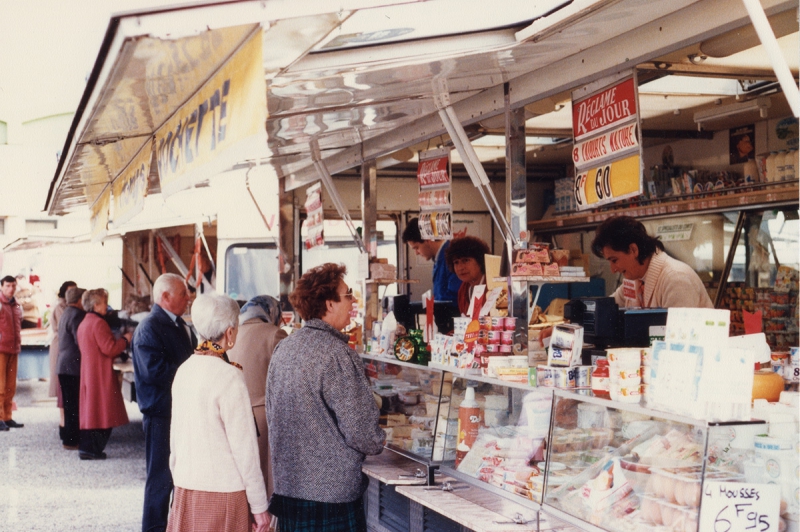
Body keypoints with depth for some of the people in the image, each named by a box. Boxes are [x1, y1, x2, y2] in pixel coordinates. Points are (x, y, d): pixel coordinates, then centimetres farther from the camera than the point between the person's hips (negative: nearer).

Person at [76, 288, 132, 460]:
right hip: (100, 374, -10)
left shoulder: (83, 323, 15)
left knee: (89, 410, 13)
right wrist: (125, 340, -6)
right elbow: (109, 349, -21)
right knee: (102, 412, -4)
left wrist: (119, 341, 21)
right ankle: (92, 449, -3)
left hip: (88, 373, 10)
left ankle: (86, 448, 15)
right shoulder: (98, 323, -16)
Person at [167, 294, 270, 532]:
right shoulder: (228, 375, -15)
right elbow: (244, 447, -14)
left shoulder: (184, 370, 3)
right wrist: (259, 506, -8)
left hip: (185, 488, 6)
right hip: (222, 492, -6)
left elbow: (175, 436, 11)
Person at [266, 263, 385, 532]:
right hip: (332, 488, -8)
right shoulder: (336, 354, -19)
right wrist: (377, 444, 3)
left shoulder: (282, 349, 6)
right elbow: (359, 427, -18)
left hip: (286, 484, 8)